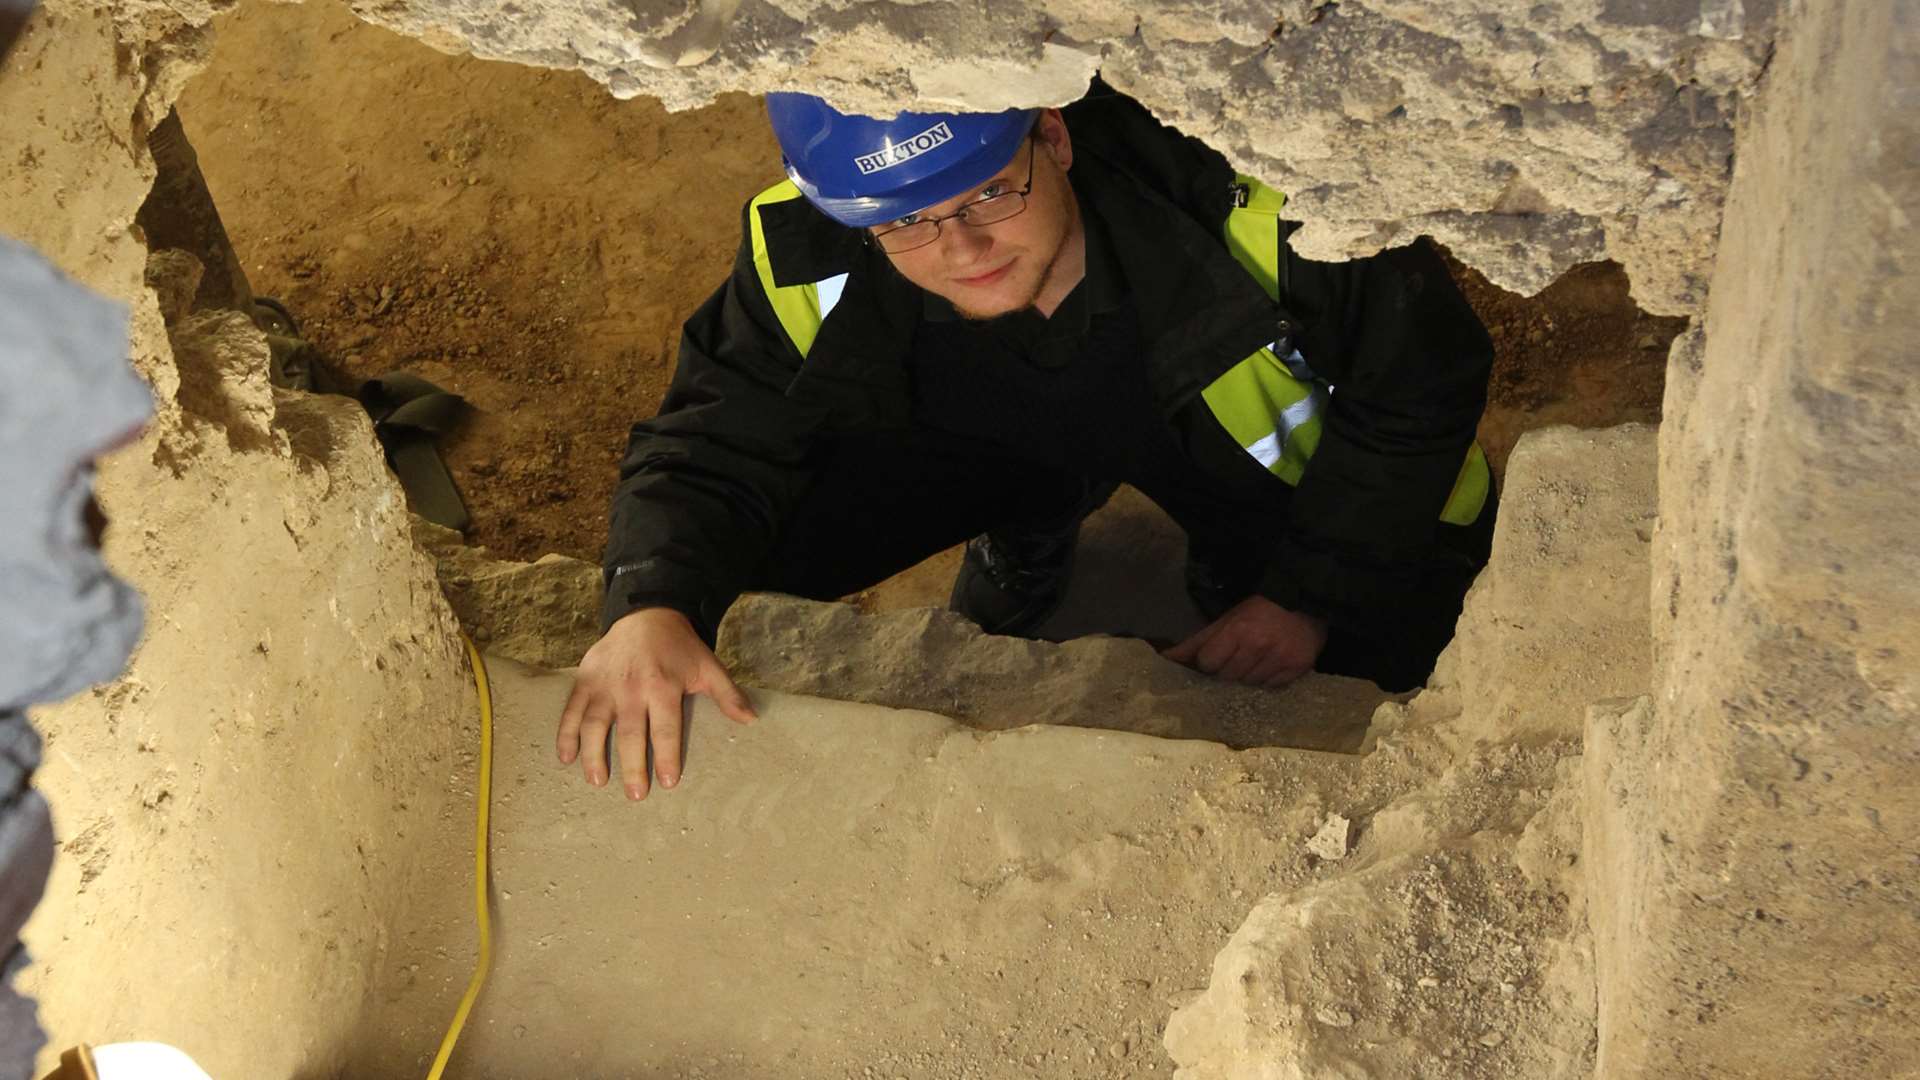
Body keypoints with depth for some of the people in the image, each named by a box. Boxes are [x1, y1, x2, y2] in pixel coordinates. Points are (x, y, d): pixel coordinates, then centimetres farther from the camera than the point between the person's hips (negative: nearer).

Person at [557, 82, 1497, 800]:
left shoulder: (1232, 197, -41)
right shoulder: (809, 268, -32)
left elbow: (1423, 375, -25)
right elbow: (714, 441, -23)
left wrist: (1308, 599, -21)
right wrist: (650, 607, -46)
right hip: (1001, 434, 3)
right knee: (763, 542, -9)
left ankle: (1241, 576, 21)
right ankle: (1027, 546, 24)